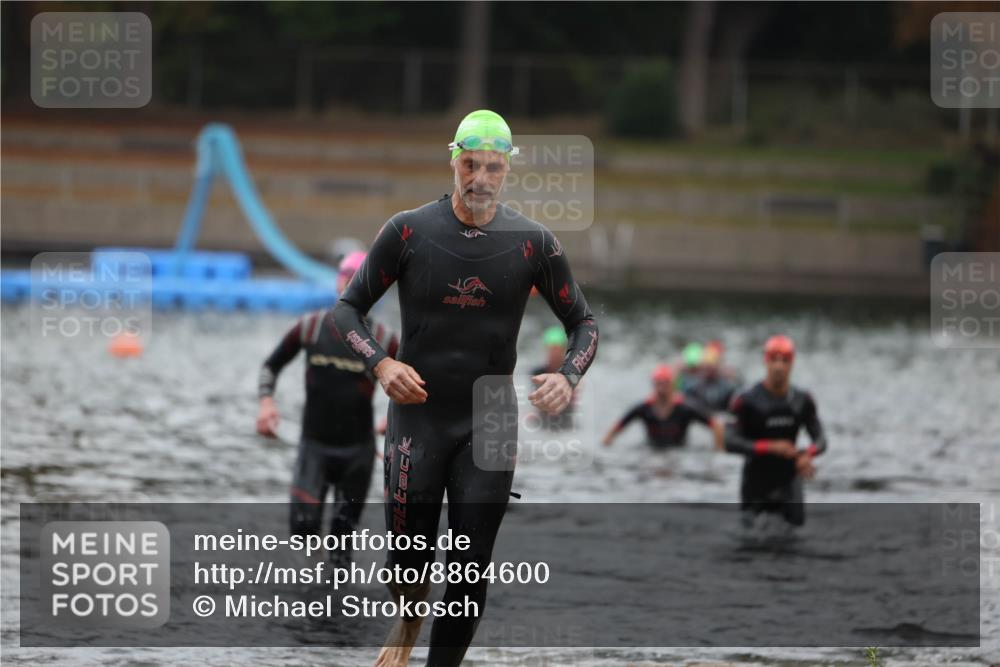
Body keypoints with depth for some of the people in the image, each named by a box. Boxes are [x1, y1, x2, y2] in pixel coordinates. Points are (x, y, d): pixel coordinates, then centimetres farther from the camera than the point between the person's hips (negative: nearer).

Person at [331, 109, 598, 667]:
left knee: (472, 569, -3)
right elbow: (349, 307, 3)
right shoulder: (409, 231, -5)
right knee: (409, 559, 3)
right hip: (418, 416, -1)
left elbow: (583, 321, 7)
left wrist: (568, 378, -13)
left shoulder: (533, 242, -2)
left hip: (491, 425, 1)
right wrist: (381, 363, -15)